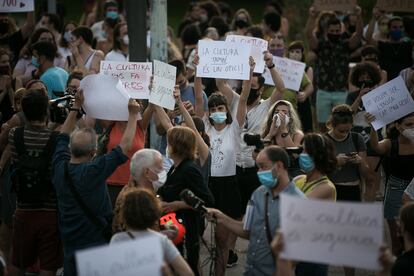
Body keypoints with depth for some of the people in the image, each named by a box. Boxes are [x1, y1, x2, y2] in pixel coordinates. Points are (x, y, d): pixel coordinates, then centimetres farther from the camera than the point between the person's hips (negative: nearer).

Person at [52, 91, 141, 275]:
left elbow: (64, 136, 13)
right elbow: (125, 146, -16)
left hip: (69, 242, 5)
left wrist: (76, 106, 18)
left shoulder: (60, 167, -6)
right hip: (96, 241, -5)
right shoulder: (94, 171, -21)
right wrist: (133, 115, -6)